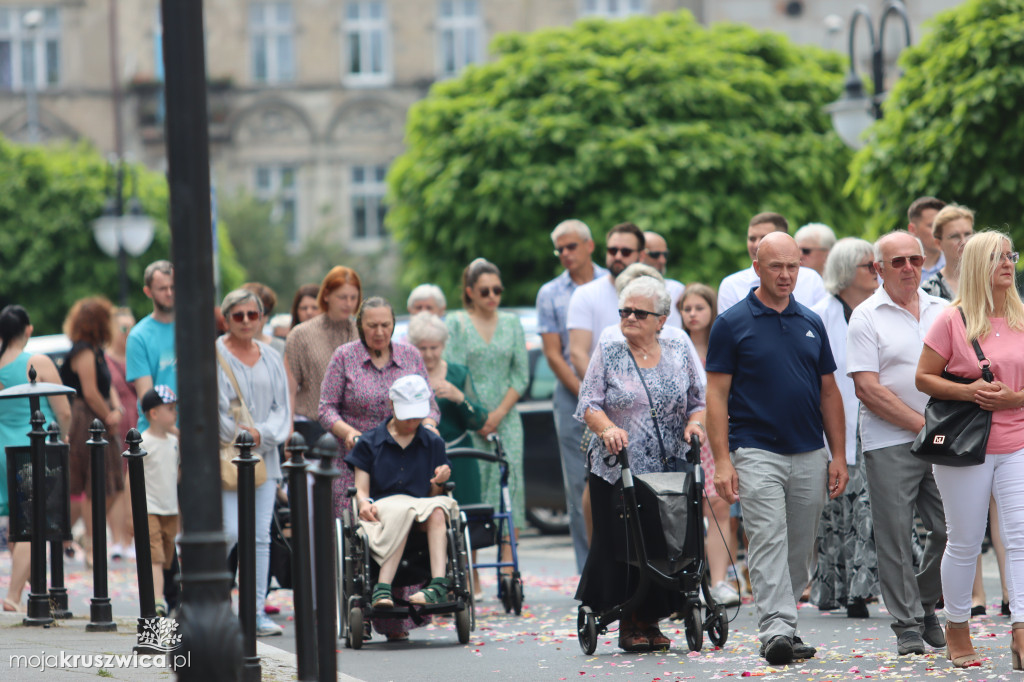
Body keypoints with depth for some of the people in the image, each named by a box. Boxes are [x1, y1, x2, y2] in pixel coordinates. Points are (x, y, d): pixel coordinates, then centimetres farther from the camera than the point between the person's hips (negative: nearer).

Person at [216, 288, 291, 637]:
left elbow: (282, 408, 9)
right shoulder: (214, 356, -3)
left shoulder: (271, 358, 12)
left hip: (264, 457, 5)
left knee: (260, 537, 2)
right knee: (230, 531, -13)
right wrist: (236, 436, -14)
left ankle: (256, 611, 5)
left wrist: (262, 433, -9)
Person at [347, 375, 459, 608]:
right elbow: (361, 490, 6)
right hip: (382, 509, -2)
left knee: (437, 510, -35)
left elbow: (434, 496, 14)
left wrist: (438, 483, -9)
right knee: (401, 511, -39)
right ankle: (383, 589, -50)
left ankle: (439, 583, -49)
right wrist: (364, 503, -17)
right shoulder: (370, 443, 12)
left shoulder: (433, 443, 16)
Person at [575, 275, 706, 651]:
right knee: (618, 544, -4)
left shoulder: (678, 353, 10)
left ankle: (651, 620, 10)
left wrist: (694, 423, -6)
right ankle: (627, 623, 3)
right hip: (616, 470, -2)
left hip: (669, 471, 2)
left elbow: (697, 402, 16)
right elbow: (589, 404, -1)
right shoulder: (608, 353, 4)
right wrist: (608, 429, -20)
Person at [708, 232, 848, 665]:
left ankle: (783, 625, 19)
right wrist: (721, 460, -12)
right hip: (756, 453, -5)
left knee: (800, 551, 8)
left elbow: (829, 393, 14)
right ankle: (776, 631, -21)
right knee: (769, 543, -14)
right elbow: (716, 394, -4)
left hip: (810, 457, 5)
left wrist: (839, 456, 7)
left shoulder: (811, 324, 12)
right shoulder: (732, 324, -2)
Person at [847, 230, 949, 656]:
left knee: (951, 529, 0)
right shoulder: (867, 317, -1)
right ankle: (907, 624, 6)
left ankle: (925, 605, 21)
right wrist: (922, 424, -11)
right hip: (889, 443, -4)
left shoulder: (943, 311, 13)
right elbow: (868, 389, -8)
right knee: (895, 536, -2)